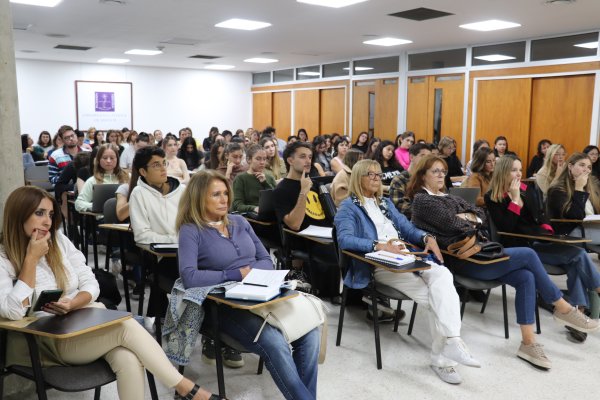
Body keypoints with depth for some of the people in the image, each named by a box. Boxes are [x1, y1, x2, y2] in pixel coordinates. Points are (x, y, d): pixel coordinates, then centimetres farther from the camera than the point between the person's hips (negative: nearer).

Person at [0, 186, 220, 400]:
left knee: (128, 359, -30)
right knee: (127, 326, -29)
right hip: (51, 341, -4)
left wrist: (71, 304, -17)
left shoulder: (59, 240, 6)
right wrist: (31, 259, -18)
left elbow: (91, 285, 5)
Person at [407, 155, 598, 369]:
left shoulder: (448, 197, 22)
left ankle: (528, 343, -8)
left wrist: (464, 217, -4)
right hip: (460, 259, -8)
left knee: (525, 277, -12)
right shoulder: (422, 200, -4)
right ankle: (563, 308, 5)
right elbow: (452, 224, -15)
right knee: (528, 255, -12)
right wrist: (472, 221, 4)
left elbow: (481, 214, 16)